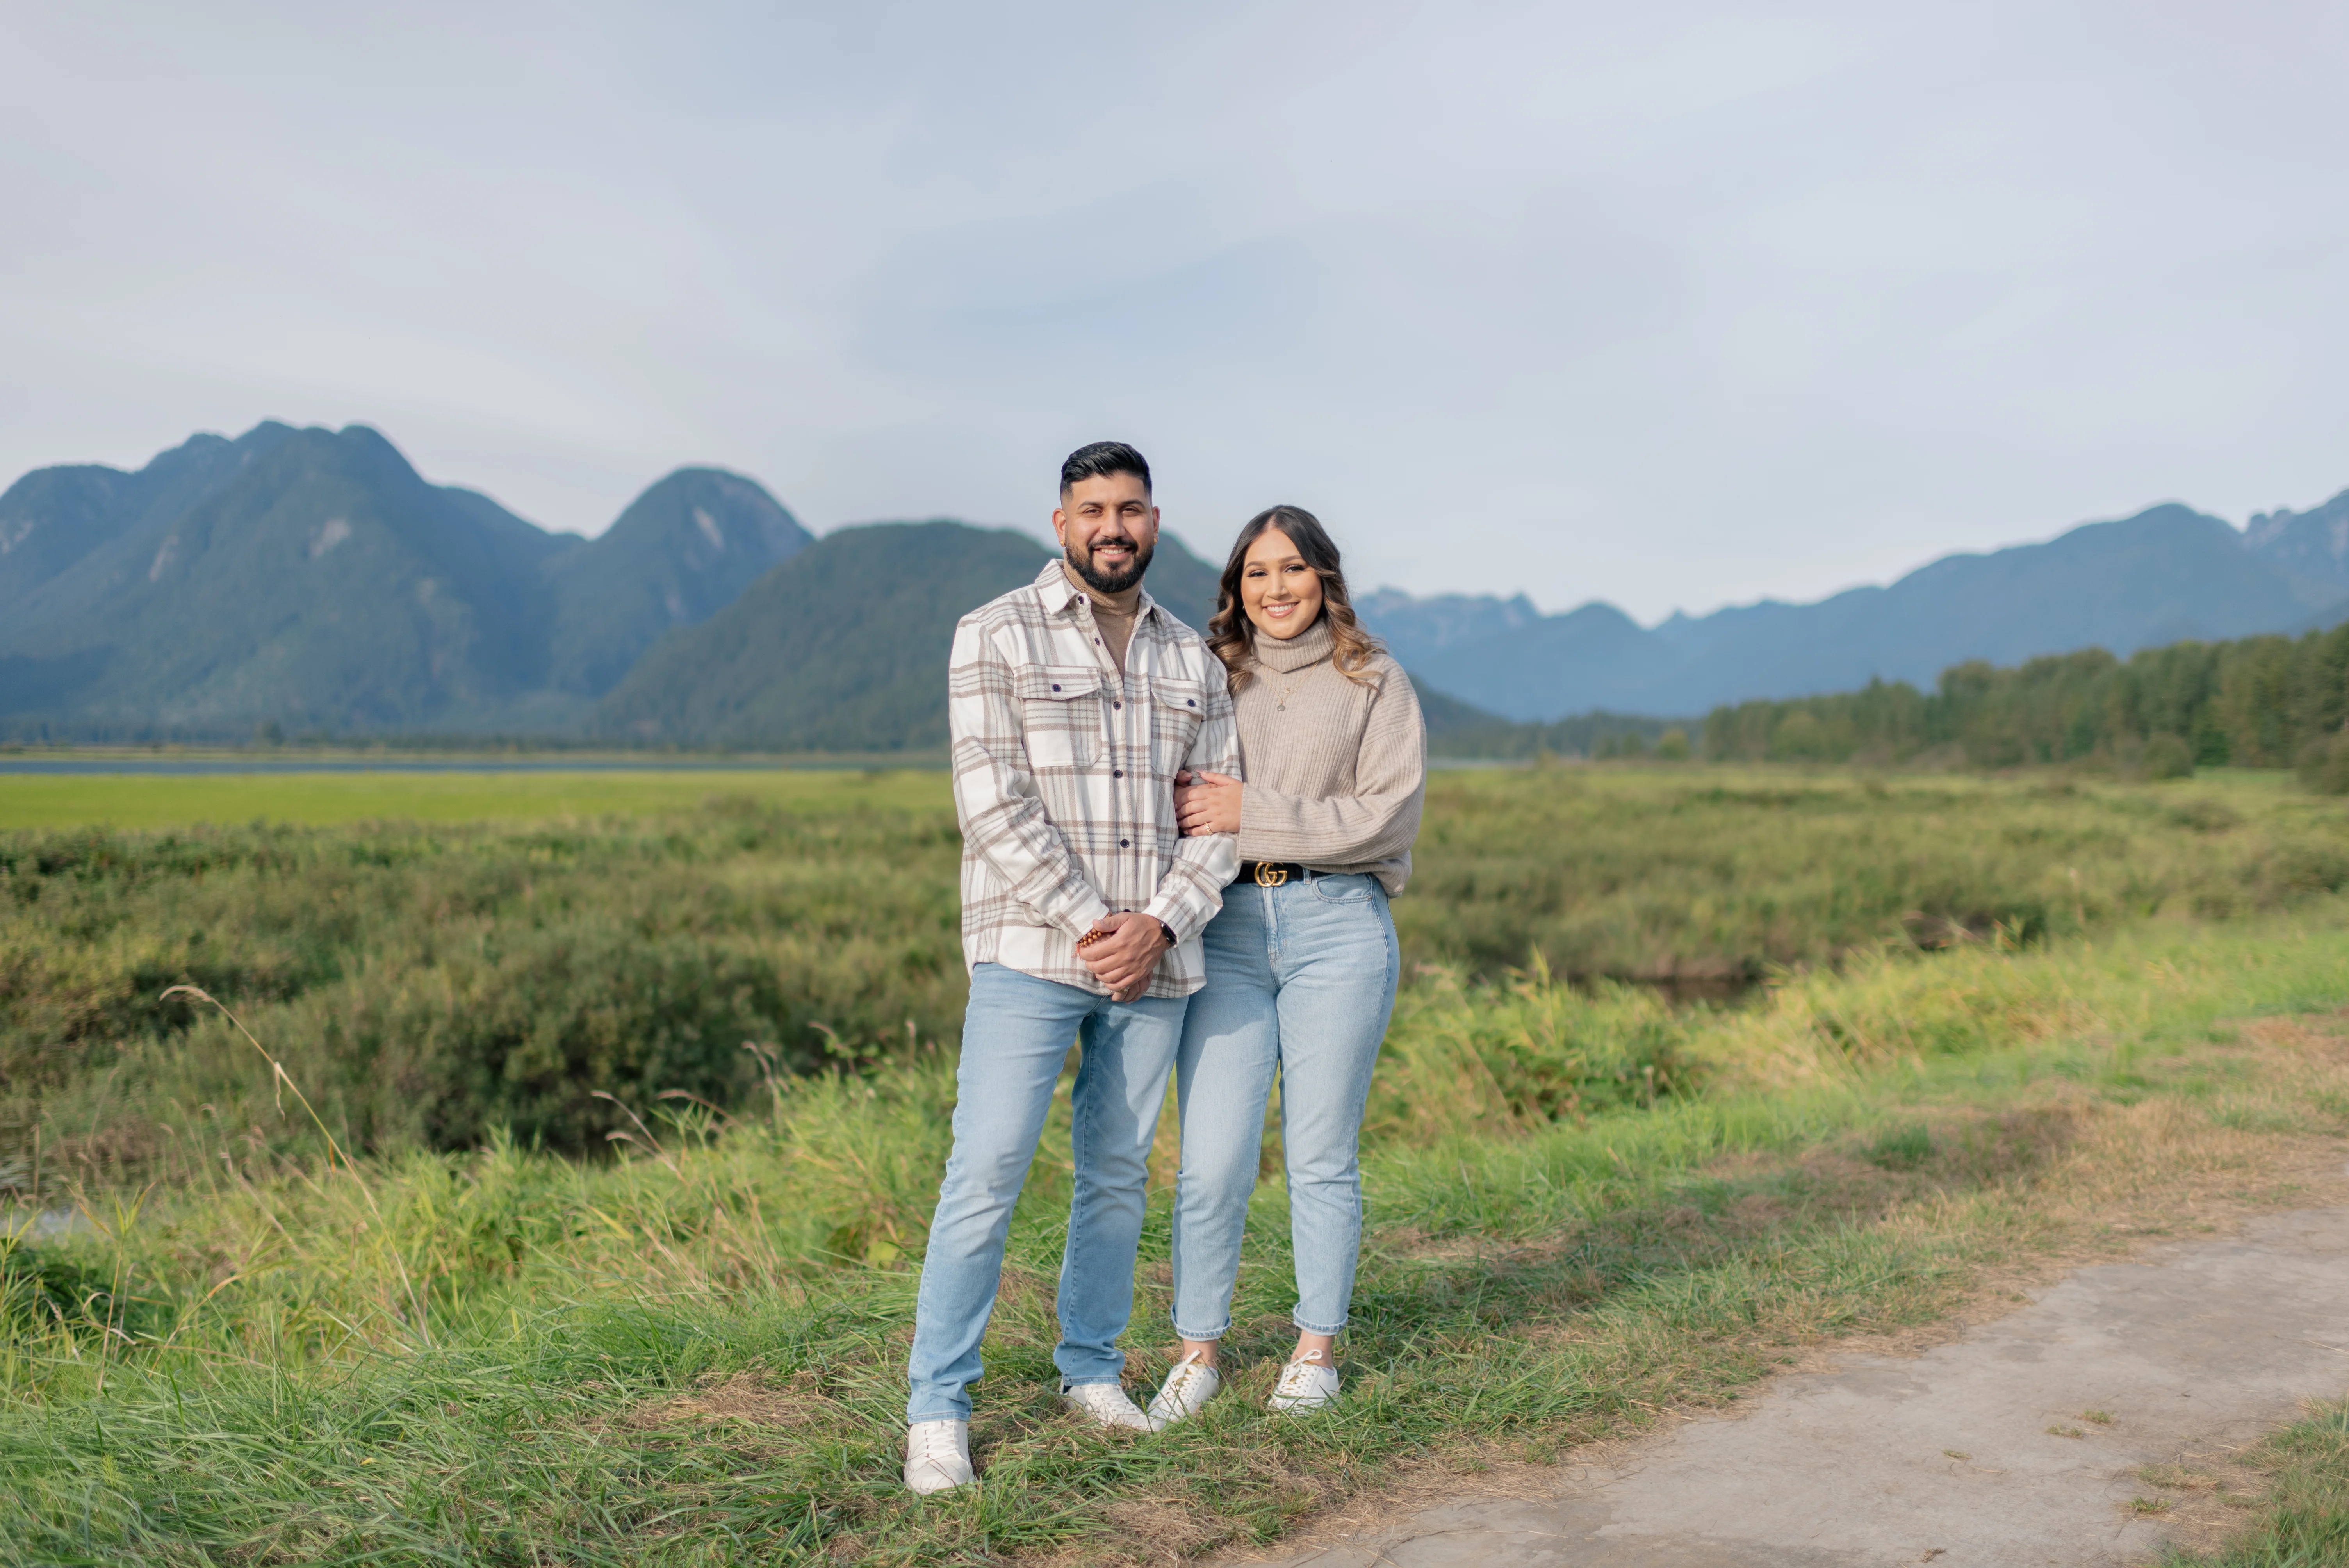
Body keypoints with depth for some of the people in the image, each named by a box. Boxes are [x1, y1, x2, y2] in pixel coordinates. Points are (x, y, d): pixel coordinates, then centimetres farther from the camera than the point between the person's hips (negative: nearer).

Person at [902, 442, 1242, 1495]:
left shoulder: (1193, 662, 12)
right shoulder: (996, 636, -1)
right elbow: (991, 803, -9)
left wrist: (1157, 924, -9)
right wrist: (1090, 921, -14)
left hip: (1153, 961, 4)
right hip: (1030, 951, -4)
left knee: (1118, 1171, 12)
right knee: (988, 1170, -8)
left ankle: (1091, 1369, 28)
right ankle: (937, 1409, 2)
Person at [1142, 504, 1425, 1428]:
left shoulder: (1374, 684, 7)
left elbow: (1388, 815, -5)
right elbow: (1173, 794, 14)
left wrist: (1252, 815, -12)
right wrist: (1185, 804, -10)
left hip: (1338, 929, -1)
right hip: (1226, 931, 1)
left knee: (1322, 1159, 6)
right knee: (1212, 1163, -3)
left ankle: (1317, 1352, 23)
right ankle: (1197, 1356, 13)